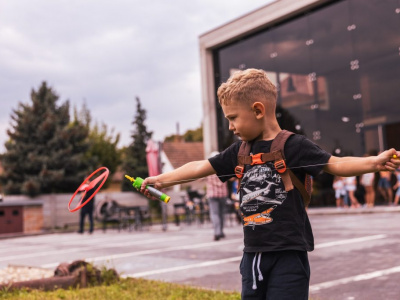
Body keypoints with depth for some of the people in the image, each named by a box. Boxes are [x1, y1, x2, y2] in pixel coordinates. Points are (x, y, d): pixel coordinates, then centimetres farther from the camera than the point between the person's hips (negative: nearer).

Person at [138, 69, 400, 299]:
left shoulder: (293, 146, -11)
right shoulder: (240, 151, 7)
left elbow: (335, 164, -17)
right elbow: (200, 167, 14)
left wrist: (374, 163, -34)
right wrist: (161, 180, 21)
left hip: (288, 255, -6)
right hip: (253, 254, 6)